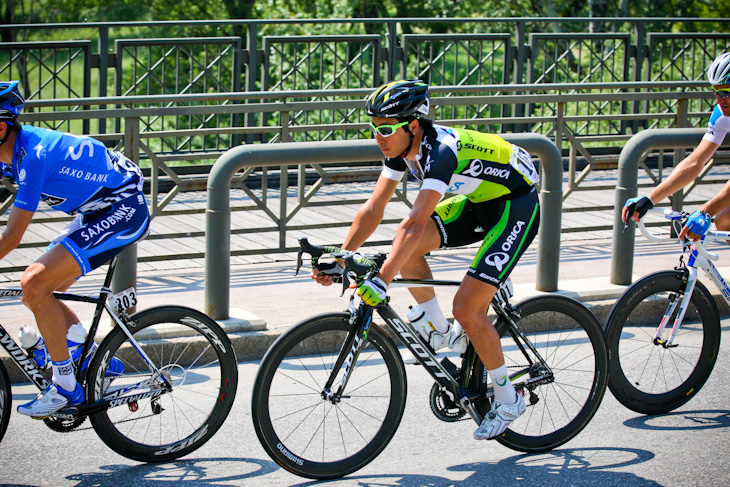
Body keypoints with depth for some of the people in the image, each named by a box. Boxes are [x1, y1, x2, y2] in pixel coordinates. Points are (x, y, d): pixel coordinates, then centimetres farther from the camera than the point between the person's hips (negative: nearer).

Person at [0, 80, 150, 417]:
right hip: (97, 211, 10)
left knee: (34, 285, -19)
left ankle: (65, 386, -10)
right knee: (35, 292, 7)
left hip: (123, 210, -10)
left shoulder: (33, 155, -27)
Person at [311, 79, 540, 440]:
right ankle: (441, 332, 8)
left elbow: (415, 224, -43)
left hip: (516, 209, -9)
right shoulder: (401, 148, -8)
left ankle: (508, 399, 2)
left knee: (467, 308, -15)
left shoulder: (440, 151, -34)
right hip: (477, 201, 9)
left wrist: (382, 281, -48)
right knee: (406, 249, -9)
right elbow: (373, 209, -5)